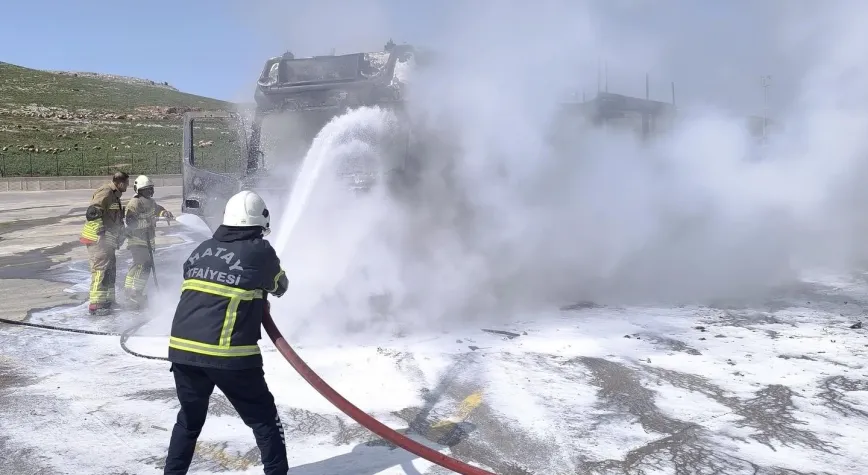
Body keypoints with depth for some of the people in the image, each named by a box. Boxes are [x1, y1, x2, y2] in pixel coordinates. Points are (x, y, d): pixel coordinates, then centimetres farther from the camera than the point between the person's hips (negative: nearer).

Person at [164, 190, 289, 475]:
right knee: (264, 419, 10)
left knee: (189, 418, 26)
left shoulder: (202, 249, 12)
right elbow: (280, 286, 14)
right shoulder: (259, 251, -3)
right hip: (229, 355, -6)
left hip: (182, 348, 6)